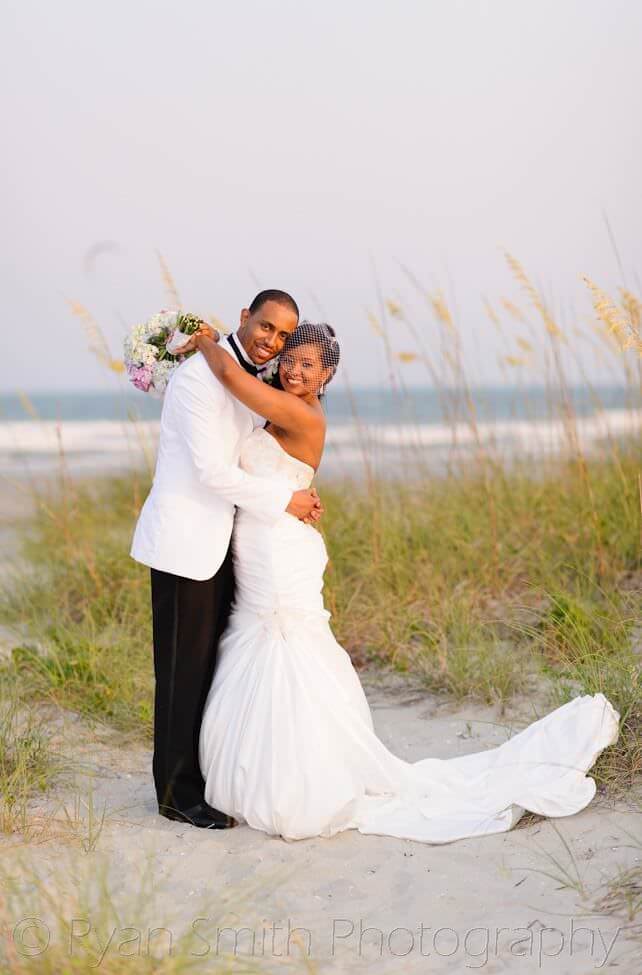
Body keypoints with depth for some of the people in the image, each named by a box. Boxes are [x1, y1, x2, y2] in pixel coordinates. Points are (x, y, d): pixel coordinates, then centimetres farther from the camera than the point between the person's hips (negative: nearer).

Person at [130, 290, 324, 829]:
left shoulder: (254, 380, 12)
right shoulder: (200, 375, -17)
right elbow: (213, 470, -22)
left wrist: (301, 493, 2)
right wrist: (284, 500, -13)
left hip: (219, 538, 9)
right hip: (186, 539, -9)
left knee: (217, 663, 15)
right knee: (185, 668, 0)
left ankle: (209, 774, 27)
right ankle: (178, 791, 12)